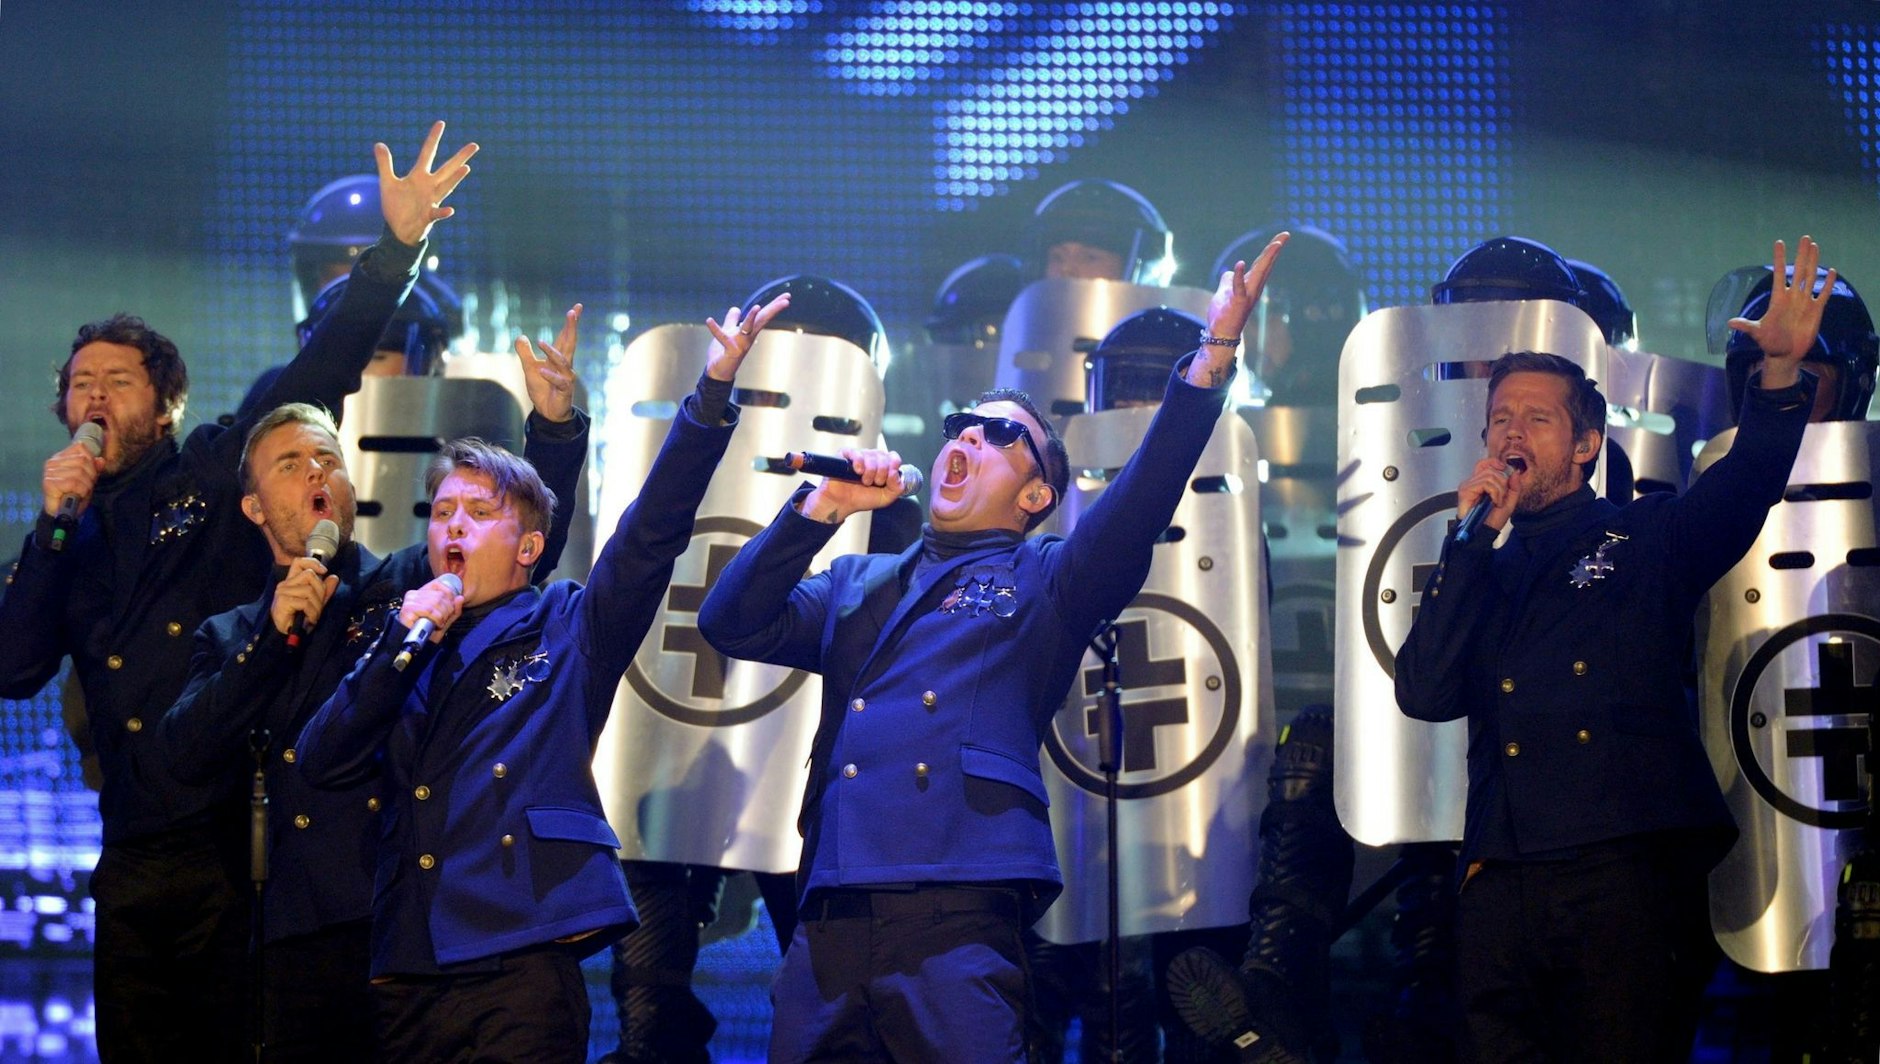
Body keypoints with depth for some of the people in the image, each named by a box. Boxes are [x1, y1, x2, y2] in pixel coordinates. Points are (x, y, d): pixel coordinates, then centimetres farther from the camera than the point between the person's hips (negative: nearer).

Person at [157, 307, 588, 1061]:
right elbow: (188, 756, 3)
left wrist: (554, 424, -20)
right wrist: (277, 636, -4)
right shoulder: (232, 637, 18)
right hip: (306, 936, 2)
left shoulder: (410, 586, 12)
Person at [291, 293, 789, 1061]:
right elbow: (323, 761, 8)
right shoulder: (400, 657, 22)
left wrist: (714, 392, -11)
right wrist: (404, 645, -1)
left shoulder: (563, 630, 12)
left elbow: (652, 534, -1)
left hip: (521, 965, -4)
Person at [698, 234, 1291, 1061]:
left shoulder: (1043, 582, 16)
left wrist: (1213, 357, -13)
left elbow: (1139, 503, -1)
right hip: (828, 924, 4)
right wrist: (823, 507, 7)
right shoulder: (858, 586, 27)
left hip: (958, 922, -4)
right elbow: (732, 624, 16)